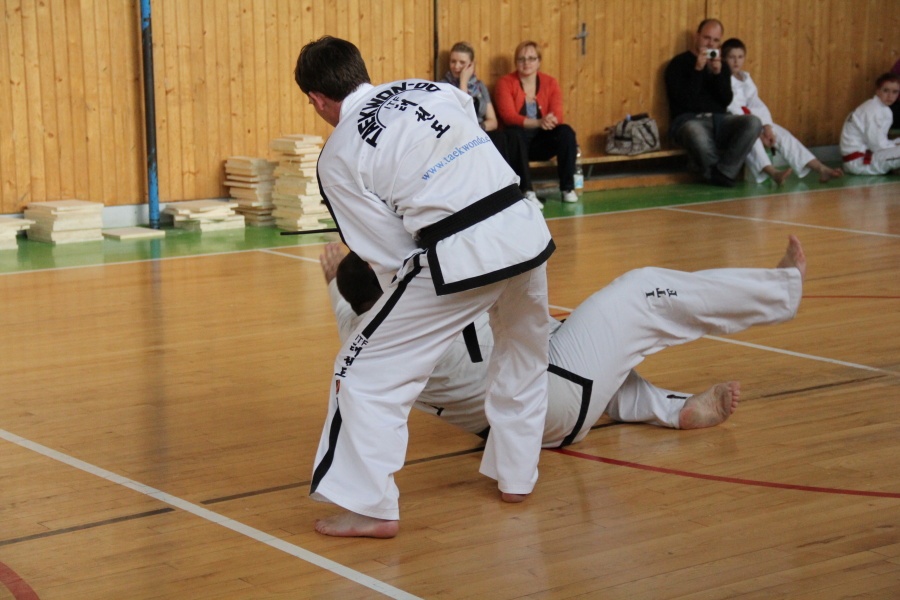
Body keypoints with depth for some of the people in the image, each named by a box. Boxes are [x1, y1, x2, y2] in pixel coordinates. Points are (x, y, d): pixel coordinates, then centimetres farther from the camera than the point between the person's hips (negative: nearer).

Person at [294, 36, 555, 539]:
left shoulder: (339, 159, 0)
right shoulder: (434, 89, 15)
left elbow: (392, 257, 2)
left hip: (460, 259, -6)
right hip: (527, 232, 6)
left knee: (366, 373, 7)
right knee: (524, 359, 32)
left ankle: (371, 507, 7)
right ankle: (516, 476, 40)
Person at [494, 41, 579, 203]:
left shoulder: (550, 83, 4)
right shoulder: (505, 83, -5)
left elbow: (558, 115, -8)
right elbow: (509, 116, -19)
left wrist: (551, 121, -35)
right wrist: (538, 123, -35)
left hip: (542, 142, 3)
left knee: (566, 132, -25)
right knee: (516, 133, -36)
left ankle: (568, 188, -19)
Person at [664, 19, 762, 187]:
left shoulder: (722, 66, 17)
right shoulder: (678, 64, 2)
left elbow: (726, 101, 4)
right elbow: (683, 101, -11)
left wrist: (718, 73, -9)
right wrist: (697, 70, -16)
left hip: (718, 119, 5)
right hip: (688, 120, -5)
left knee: (753, 123, -25)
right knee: (698, 137, -43)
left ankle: (723, 172, -22)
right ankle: (723, 173, -11)